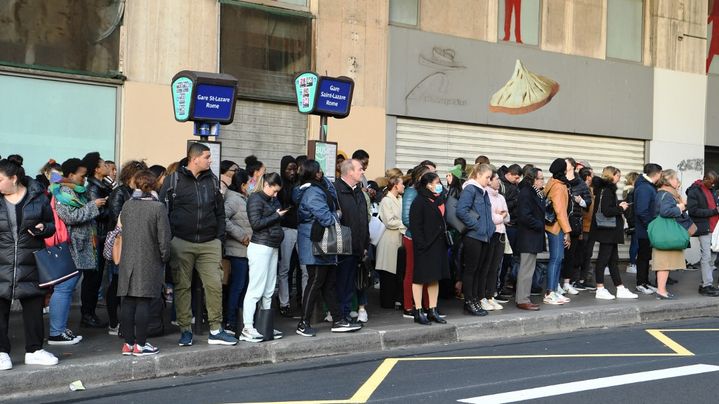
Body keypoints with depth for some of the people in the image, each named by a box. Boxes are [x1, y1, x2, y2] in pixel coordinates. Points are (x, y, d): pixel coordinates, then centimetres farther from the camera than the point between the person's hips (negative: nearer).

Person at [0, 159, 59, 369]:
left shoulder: (38, 197, 1)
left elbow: (51, 225, 8)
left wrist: (43, 228, -12)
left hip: (30, 264, 0)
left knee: (34, 307, 7)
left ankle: (34, 350, 19)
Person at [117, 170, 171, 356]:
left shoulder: (127, 205, 3)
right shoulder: (158, 207, -11)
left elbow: (123, 229, 12)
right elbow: (163, 237, -11)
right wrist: (164, 257, 3)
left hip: (127, 261, 5)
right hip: (149, 262, -4)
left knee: (128, 302, 7)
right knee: (143, 303, -1)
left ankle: (128, 343, 13)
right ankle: (140, 345, 2)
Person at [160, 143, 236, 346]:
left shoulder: (212, 180, 10)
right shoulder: (174, 180, -3)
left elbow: (220, 211, 16)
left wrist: (220, 236, 8)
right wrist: (168, 238, -6)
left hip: (209, 243, 3)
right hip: (181, 243, -3)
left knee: (214, 284, -1)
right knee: (182, 286, 5)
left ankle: (215, 331, 6)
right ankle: (185, 330, 14)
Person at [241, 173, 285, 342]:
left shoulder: (271, 200, 18)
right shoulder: (255, 199, -7)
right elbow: (256, 223, -16)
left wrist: (280, 213, 5)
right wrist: (276, 216, -10)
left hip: (272, 247, 9)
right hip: (260, 247, -9)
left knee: (269, 291, 10)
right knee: (256, 290, -8)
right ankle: (247, 328, -7)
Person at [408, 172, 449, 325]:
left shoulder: (440, 199, 13)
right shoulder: (419, 201, -12)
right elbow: (415, 225, -16)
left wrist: (445, 238, 10)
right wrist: (421, 244, -20)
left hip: (438, 244, 8)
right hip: (425, 246, -8)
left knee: (435, 278, 11)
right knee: (420, 277, -1)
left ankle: (433, 311, 17)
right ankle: (418, 312, 4)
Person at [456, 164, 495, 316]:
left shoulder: (483, 192, 16)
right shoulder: (470, 189, -11)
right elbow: (461, 211, -22)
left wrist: (490, 227, 12)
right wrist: (475, 225, -17)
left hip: (484, 236, 9)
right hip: (473, 236, -9)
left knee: (480, 269, 11)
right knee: (471, 269, -2)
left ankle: (475, 300, 18)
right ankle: (469, 302, 4)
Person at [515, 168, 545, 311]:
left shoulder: (536, 193, 15)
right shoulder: (525, 193, -16)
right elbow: (525, 216, -23)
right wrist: (539, 225, -14)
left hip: (533, 238, 11)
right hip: (528, 238, -11)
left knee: (527, 268, 15)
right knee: (527, 269, -7)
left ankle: (520, 297, 22)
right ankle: (522, 300, -4)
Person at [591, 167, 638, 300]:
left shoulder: (607, 189, 15)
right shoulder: (607, 190, -15)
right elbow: (607, 211, -23)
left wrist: (619, 206, 4)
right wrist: (621, 208, -10)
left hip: (610, 230, 10)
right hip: (607, 230, -10)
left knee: (613, 260, 12)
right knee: (604, 258, -4)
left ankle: (620, 289, 17)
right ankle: (600, 290, 1)